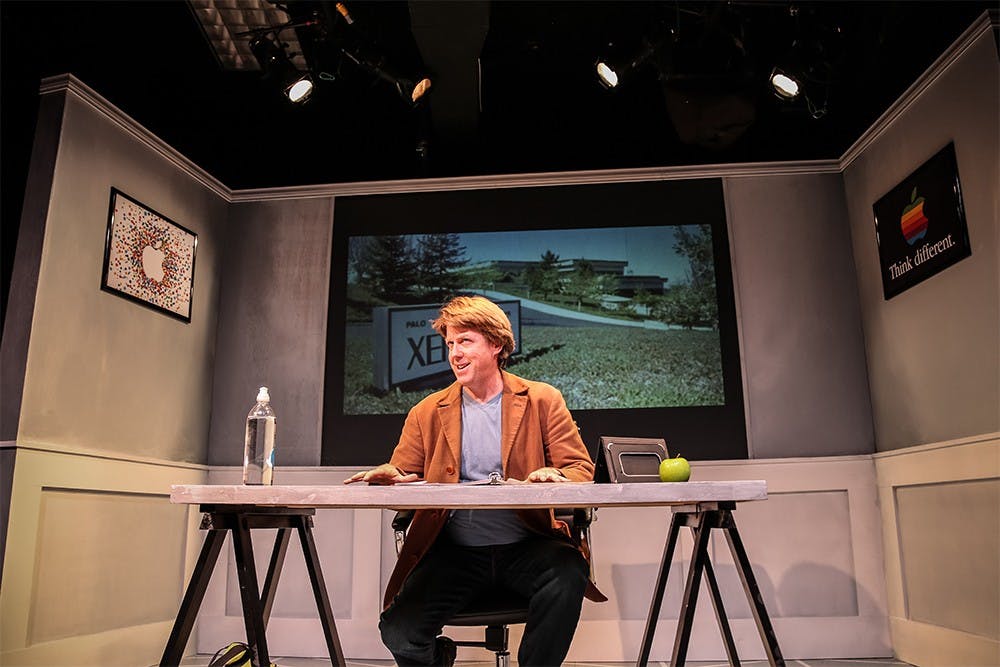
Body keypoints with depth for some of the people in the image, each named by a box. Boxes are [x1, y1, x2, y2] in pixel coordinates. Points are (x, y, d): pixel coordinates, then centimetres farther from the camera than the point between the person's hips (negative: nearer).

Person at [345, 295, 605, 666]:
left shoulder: (543, 401, 6)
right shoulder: (427, 413, 11)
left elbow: (581, 469, 4)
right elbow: (404, 478, 13)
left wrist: (558, 480, -21)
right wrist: (391, 480, -12)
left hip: (526, 544, -1)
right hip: (455, 549, 1)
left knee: (568, 576, -33)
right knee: (399, 632, -20)